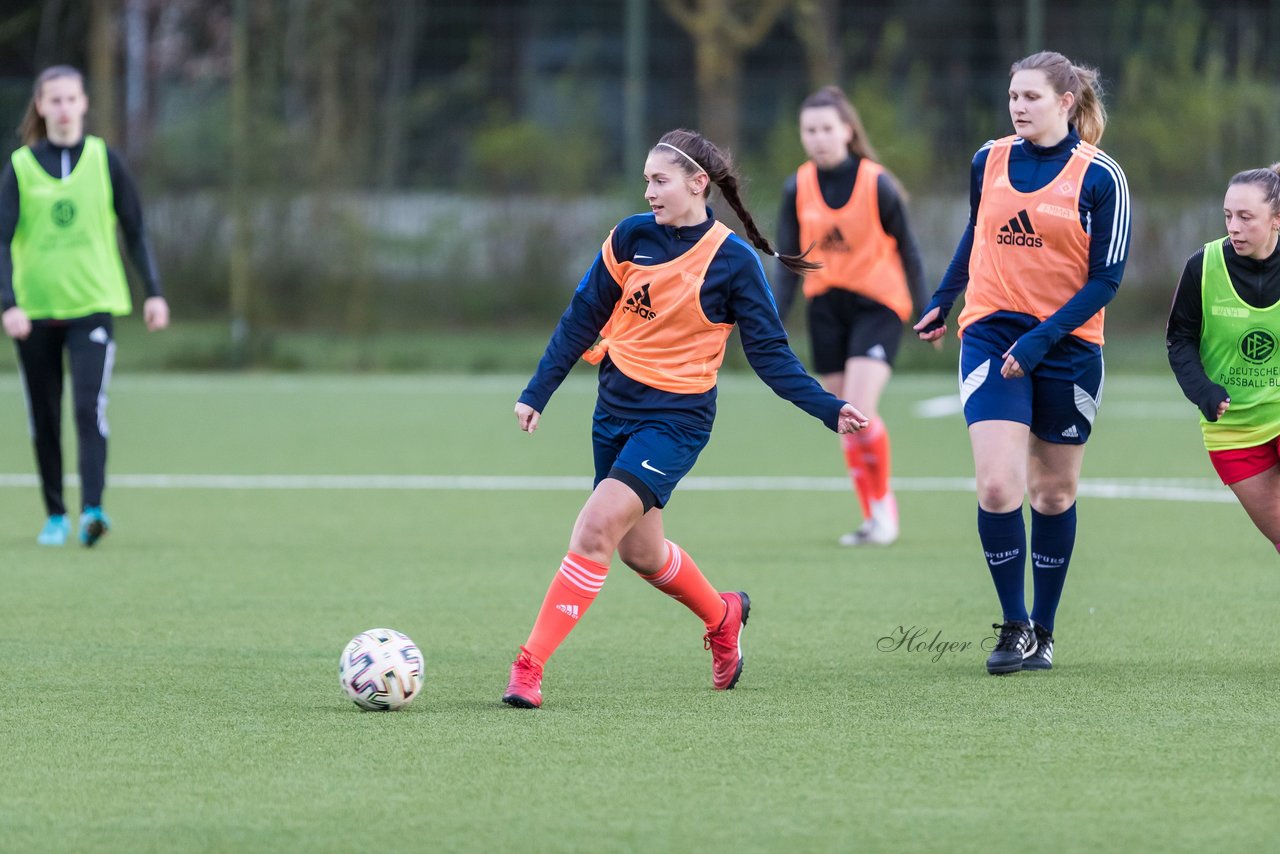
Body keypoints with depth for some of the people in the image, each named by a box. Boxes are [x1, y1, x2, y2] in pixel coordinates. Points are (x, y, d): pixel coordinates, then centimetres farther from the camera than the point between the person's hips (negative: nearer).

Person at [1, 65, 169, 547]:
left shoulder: (104, 160, 3)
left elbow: (134, 230, 9)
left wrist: (154, 292, 5)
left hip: (93, 306, -1)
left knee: (89, 407, -17)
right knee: (44, 418, 7)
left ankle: (91, 509, -23)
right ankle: (55, 516, 19)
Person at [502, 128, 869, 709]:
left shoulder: (733, 261, -10)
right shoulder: (631, 237, -1)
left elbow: (770, 354, -4)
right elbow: (583, 318, 8)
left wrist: (829, 409, -13)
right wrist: (537, 393, 5)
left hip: (677, 419, -5)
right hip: (616, 404, 5)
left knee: (596, 527, -20)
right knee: (639, 549, 14)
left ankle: (531, 665, -17)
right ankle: (722, 617, 43)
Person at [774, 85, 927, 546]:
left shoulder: (878, 184, -11)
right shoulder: (797, 189, -1)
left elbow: (907, 251, -3)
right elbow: (789, 262, 5)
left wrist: (924, 315, -1)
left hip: (878, 304, -4)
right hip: (825, 304, 4)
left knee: (858, 410, -19)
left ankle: (884, 503, -1)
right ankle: (872, 517, 14)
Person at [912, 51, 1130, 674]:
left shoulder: (1100, 177, -8)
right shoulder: (989, 161, 3)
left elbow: (1105, 279, -10)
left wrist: (1041, 339, -18)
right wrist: (943, 300, 25)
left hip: (1067, 346, -2)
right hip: (990, 335, 2)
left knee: (1054, 493, 9)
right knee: (997, 486, -15)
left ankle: (1042, 631, 23)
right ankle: (1014, 628, -4)